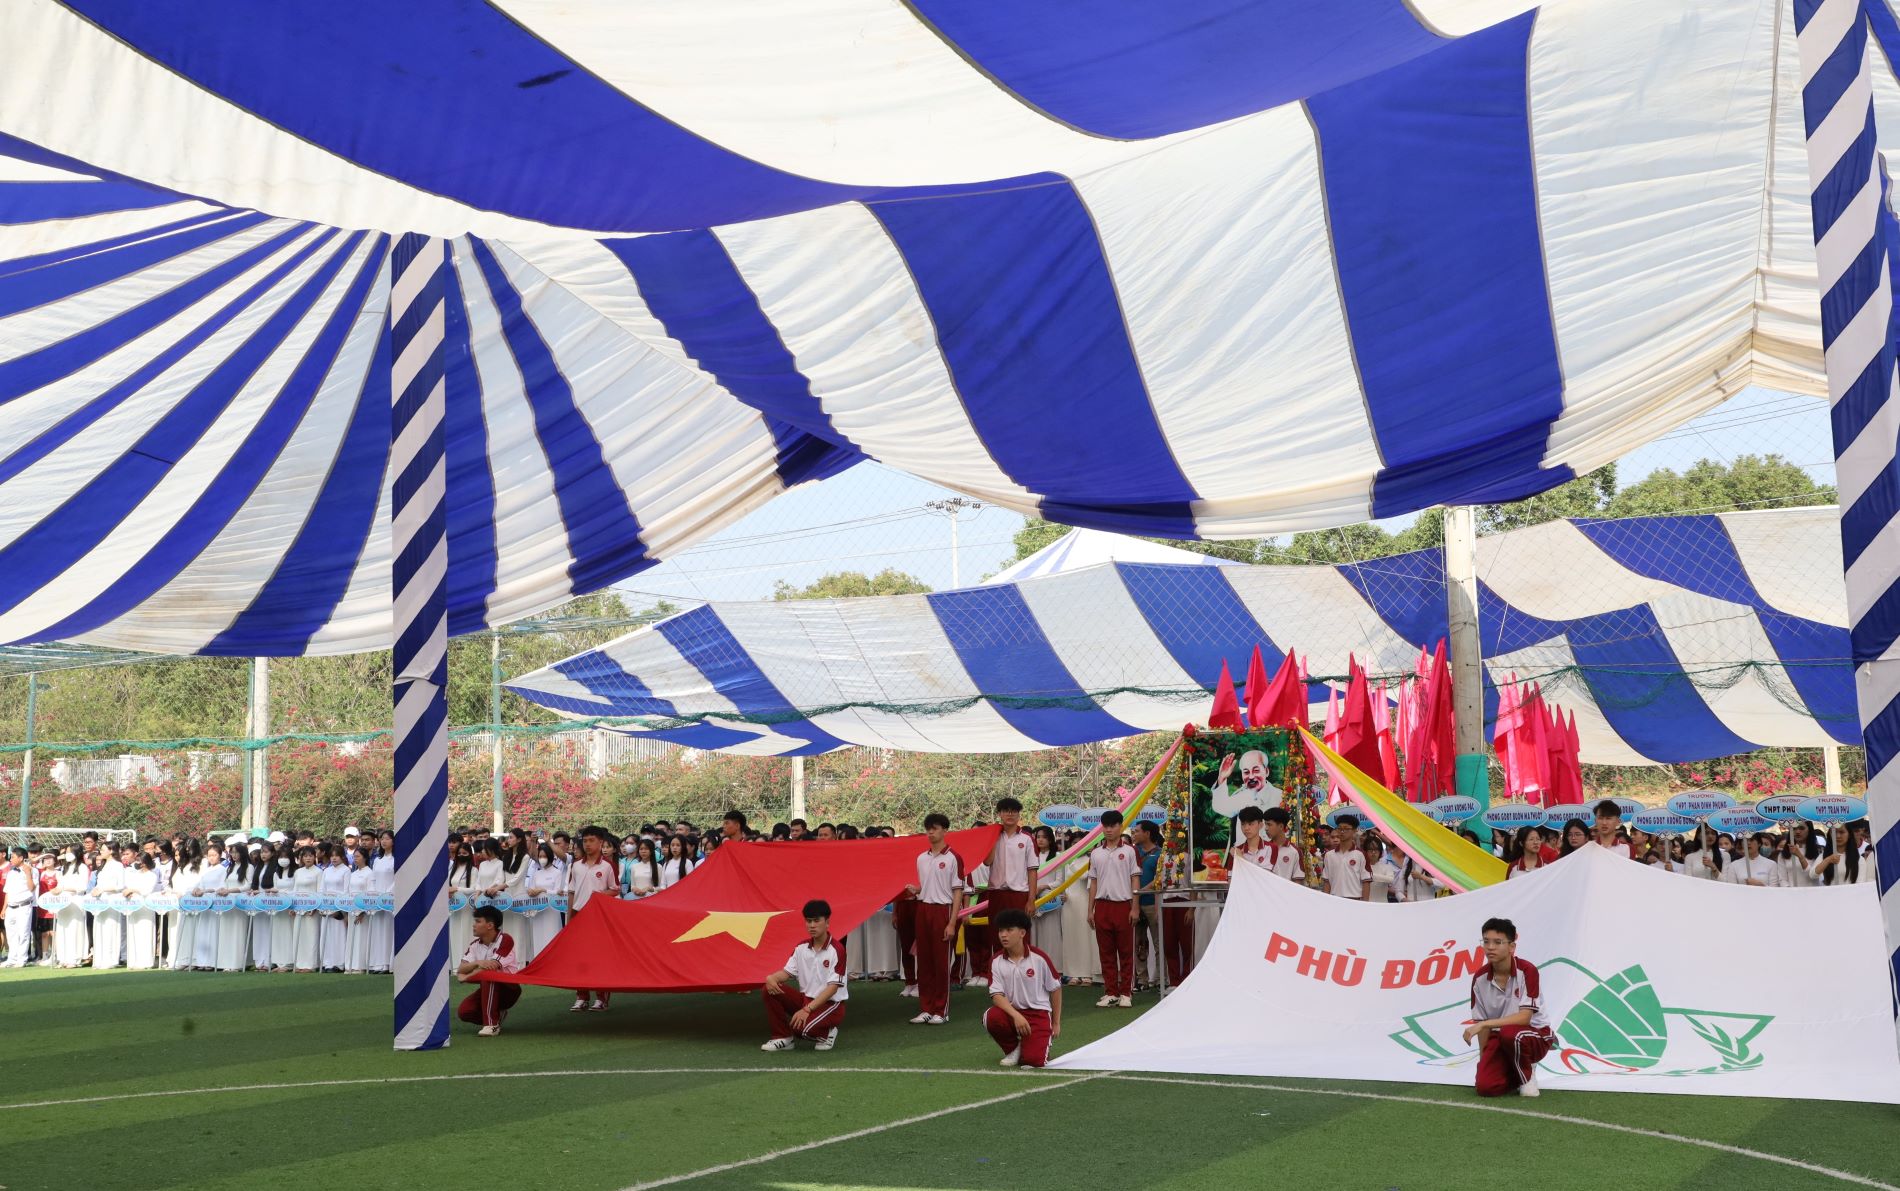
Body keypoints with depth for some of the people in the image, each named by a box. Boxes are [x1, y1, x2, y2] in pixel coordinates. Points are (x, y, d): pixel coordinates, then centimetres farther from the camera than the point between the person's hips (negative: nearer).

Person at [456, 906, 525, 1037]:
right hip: (488, 989, 6)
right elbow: (461, 969, -8)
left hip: (508, 988, -6)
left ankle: (491, 1024, -32)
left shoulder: (505, 939, -18)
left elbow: (493, 967, -24)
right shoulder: (475, 944, 2)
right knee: (463, 1011, -20)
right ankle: (497, 1015, 9)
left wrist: (467, 977, -13)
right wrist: (478, 963, -29)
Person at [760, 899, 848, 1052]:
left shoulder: (836, 949, -16)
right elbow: (787, 972, 5)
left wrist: (807, 1009, -26)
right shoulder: (801, 948, 4)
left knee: (802, 1026, -33)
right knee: (770, 990, -14)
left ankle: (825, 1033, 2)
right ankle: (783, 1037, -3)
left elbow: (833, 987, -20)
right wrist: (771, 978, -20)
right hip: (805, 998, 6)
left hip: (830, 1004, -6)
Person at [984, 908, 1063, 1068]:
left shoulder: (1039, 958, -9)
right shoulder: (996, 961, -4)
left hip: (1039, 1013, -2)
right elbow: (996, 995, -11)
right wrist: (1016, 1016, -28)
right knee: (991, 1017, -32)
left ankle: (1044, 1038, 16)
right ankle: (1013, 1049, -1)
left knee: (1033, 1060, -22)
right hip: (1012, 1012, 2)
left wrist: (1056, 1023, 8)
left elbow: (1055, 989, 3)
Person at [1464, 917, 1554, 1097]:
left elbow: (1524, 1017, -26)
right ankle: (1517, 1072, 15)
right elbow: (1482, 1022, 2)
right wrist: (1483, 1058, -3)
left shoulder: (1526, 971, -19)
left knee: (1510, 1033, -39)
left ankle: (1527, 1075, -8)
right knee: (1486, 1086, -19)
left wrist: (1483, 1024, -30)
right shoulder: (1480, 979, -5)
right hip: (1500, 1038, 4)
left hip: (1535, 1036, -4)